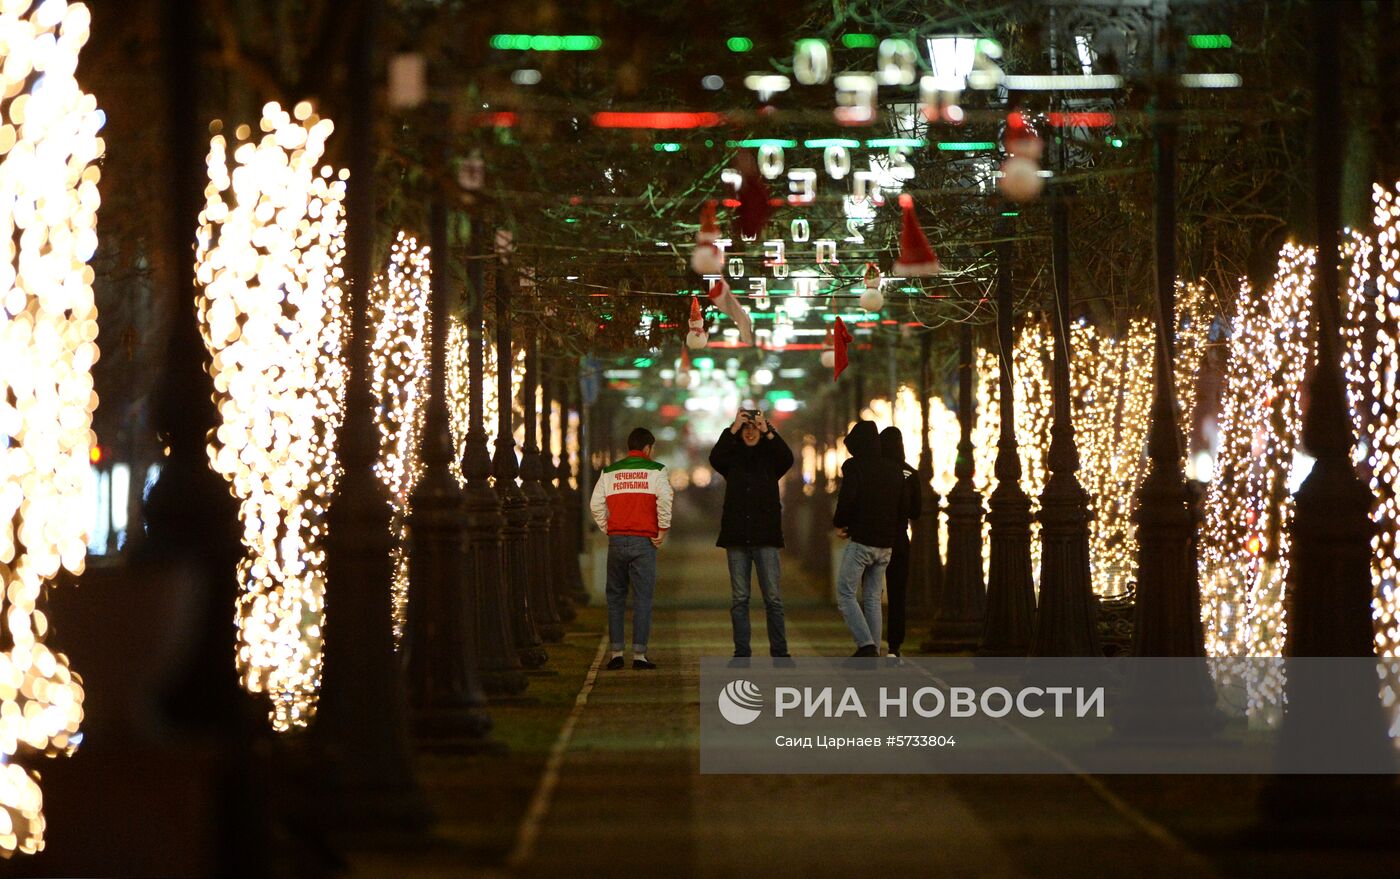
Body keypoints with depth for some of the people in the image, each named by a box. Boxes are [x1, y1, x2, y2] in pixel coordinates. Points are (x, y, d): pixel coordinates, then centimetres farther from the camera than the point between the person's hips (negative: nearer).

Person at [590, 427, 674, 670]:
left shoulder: (609, 472, 10)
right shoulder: (656, 471, 2)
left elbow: (596, 504, 3)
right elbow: (664, 499, -13)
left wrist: (607, 529, 13)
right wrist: (663, 530, -4)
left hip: (616, 540, 3)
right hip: (644, 541, -3)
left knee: (615, 597, 10)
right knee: (642, 597, 0)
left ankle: (616, 652, 7)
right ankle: (639, 654, -3)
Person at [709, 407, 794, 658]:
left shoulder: (770, 458, 8)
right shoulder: (733, 458, 9)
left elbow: (787, 458, -12)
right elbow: (715, 458, -11)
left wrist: (768, 432, -19)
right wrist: (733, 430, -17)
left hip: (765, 536, -1)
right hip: (737, 537, 1)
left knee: (773, 598, -3)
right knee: (739, 598, 2)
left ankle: (779, 651, 0)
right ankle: (741, 653, 5)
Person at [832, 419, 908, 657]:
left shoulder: (854, 466, -8)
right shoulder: (895, 470, 12)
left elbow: (847, 499, -18)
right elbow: (904, 509, 14)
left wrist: (839, 524, -1)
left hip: (861, 540, -6)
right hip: (886, 544, 6)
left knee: (845, 594, 0)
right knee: (872, 598, 12)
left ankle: (866, 645, -15)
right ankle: (874, 651, 8)